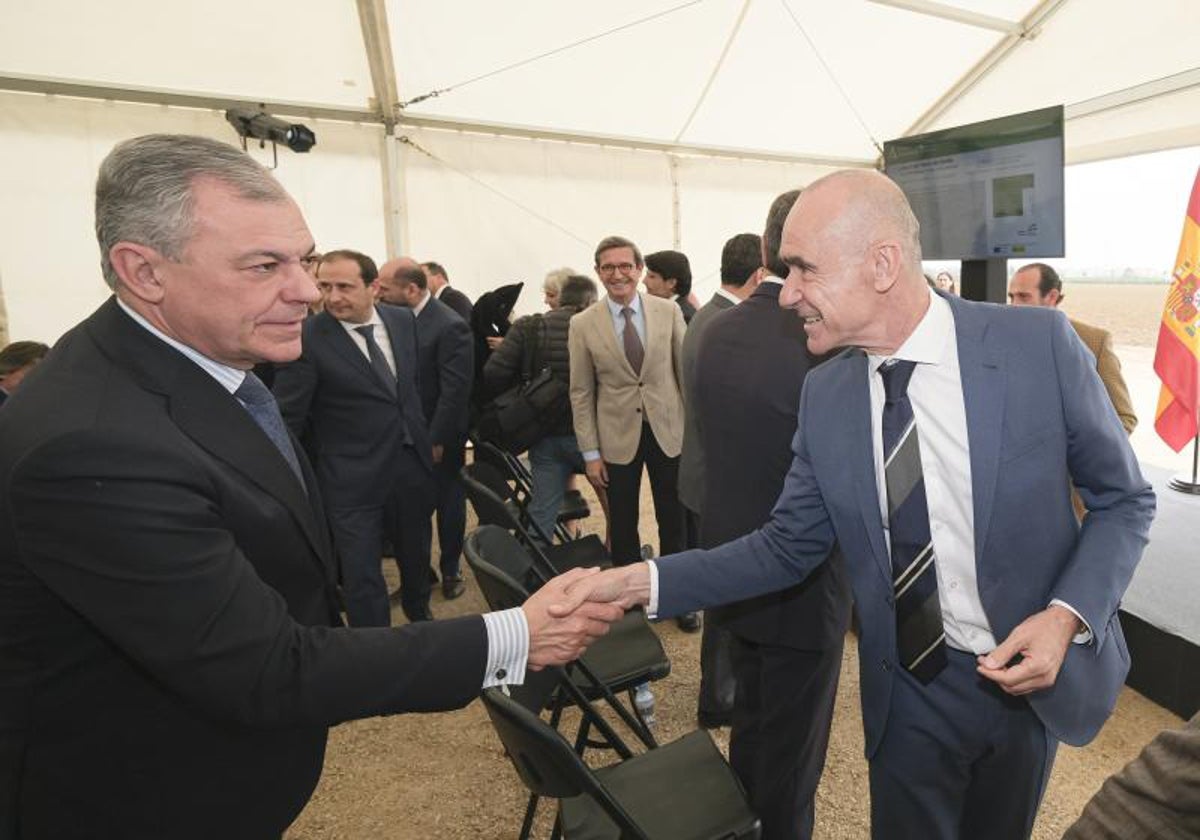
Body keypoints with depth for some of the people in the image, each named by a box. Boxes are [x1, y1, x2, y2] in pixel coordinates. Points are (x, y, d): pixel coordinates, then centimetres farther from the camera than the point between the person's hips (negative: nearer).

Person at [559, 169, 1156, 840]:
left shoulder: (1038, 342, -17)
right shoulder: (825, 394, -10)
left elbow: (1125, 498, -5)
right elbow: (788, 546, -6)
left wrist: (1070, 615, -21)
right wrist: (645, 582, -16)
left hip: (1036, 672, 0)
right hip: (911, 690, 1)